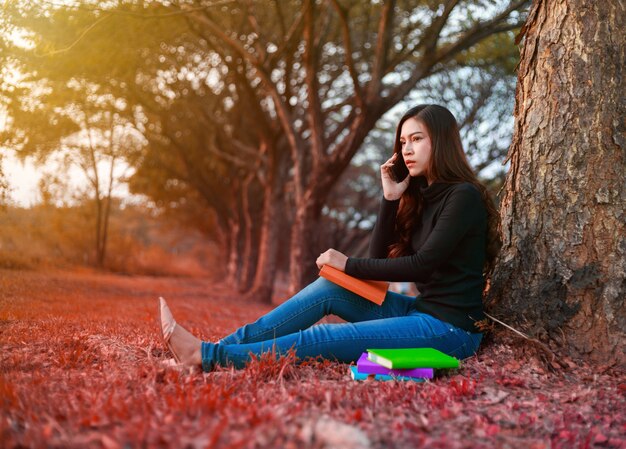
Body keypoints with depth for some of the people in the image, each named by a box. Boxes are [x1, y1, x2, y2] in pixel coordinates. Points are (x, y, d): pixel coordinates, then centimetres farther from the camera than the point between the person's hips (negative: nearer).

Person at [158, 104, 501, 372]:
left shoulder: (464, 196, -11)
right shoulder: (420, 195, 13)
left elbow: (422, 265, -19)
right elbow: (379, 260, 7)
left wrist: (348, 265, -14)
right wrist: (390, 199, -2)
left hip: (451, 327, -8)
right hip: (420, 310, 8)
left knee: (328, 339, -20)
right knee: (328, 288, -7)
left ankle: (207, 356, -20)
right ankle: (224, 346, -11)